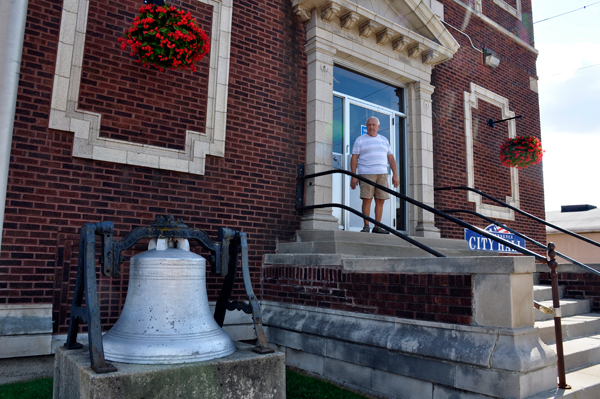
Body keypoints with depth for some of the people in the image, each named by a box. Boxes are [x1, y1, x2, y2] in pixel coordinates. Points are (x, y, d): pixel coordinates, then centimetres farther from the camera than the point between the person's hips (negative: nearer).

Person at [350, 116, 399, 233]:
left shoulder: (384, 140, 16)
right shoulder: (360, 140, 5)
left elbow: (391, 158, 13)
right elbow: (354, 158, -1)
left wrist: (395, 174, 4)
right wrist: (353, 176, -9)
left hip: (382, 174, 4)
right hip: (366, 174, -3)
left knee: (380, 200, 0)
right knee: (367, 200, -9)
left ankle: (377, 227, 6)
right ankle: (366, 226, -2)